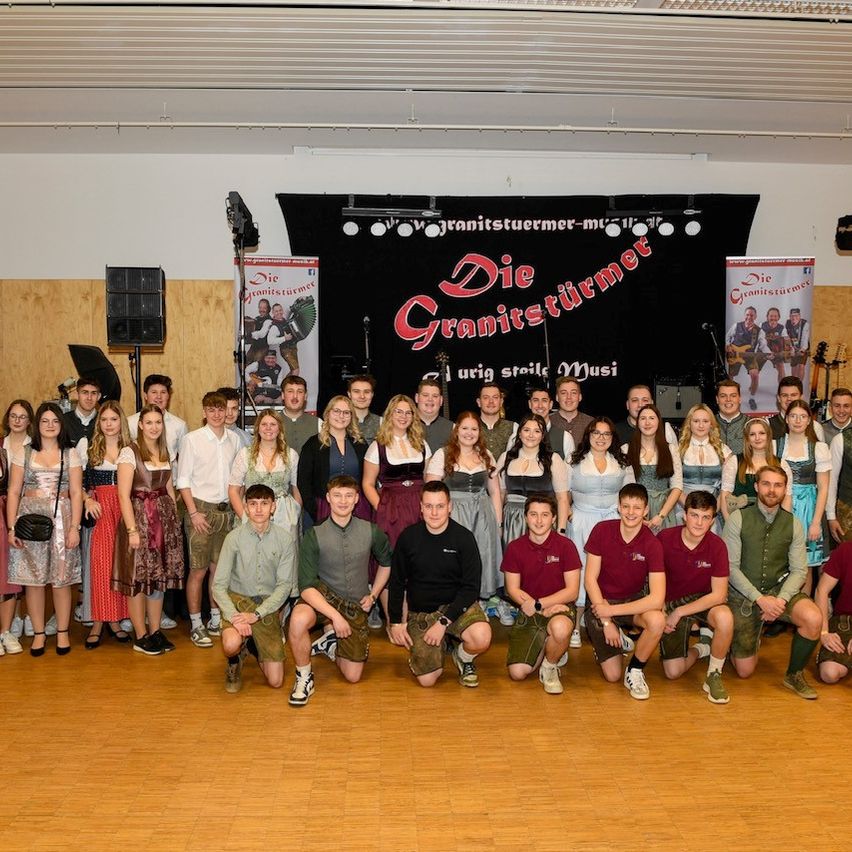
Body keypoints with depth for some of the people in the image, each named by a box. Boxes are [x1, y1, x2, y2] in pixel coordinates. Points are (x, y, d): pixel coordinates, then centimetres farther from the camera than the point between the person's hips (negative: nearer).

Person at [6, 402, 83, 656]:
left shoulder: (71, 454, 6)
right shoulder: (24, 453, 7)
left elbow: (76, 493, 2)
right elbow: (13, 492, 4)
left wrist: (74, 528, -7)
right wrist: (11, 528, -3)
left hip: (61, 519, -1)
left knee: (61, 579, 1)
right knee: (33, 579, 2)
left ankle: (62, 632, 13)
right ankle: (38, 633, 13)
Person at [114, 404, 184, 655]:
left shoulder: (165, 453, 12)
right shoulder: (129, 452, -8)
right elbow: (124, 495, -12)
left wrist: (175, 520, 11)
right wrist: (132, 530, -17)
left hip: (164, 517, 6)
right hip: (139, 515, -6)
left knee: (159, 577, 10)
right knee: (139, 578, -1)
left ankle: (156, 631, 19)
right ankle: (141, 637, 9)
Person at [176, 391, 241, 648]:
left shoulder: (234, 439, 7)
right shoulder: (192, 439, -4)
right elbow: (183, 480, -4)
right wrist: (194, 512, -10)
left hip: (226, 510, 4)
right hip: (202, 509, -4)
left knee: (219, 568, 10)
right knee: (199, 569, -2)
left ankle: (216, 620, 21)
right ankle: (196, 625, 7)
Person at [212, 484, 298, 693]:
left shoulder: (284, 539, -6)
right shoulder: (234, 538, -8)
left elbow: (285, 585, -7)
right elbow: (219, 585, -7)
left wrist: (256, 615, -18)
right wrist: (234, 617, -23)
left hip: (268, 607, 1)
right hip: (238, 600, -1)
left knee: (276, 681, -2)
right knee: (232, 644, -35)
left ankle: (254, 646, 31)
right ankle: (235, 662, 5)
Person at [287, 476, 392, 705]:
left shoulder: (371, 532, -6)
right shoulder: (314, 535, -14)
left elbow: (386, 562, 15)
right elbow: (306, 586, -20)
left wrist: (373, 595, 6)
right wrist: (335, 615, -31)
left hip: (355, 606, 3)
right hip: (323, 595, -2)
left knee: (353, 676, 1)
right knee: (299, 620, -38)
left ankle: (331, 642, 32)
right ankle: (304, 678, -13)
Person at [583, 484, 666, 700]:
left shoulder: (652, 544, -17)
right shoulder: (602, 530, -15)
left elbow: (657, 599, -26)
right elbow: (590, 580, -11)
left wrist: (612, 611, -26)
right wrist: (606, 621, -15)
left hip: (634, 600, 1)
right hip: (601, 601, 0)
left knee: (657, 621, -34)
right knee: (612, 675, -10)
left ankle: (635, 671, -7)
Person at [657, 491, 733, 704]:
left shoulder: (717, 546, -17)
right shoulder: (665, 539, -17)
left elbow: (719, 595, -18)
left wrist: (679, 613, -21)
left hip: (703, 600, 0)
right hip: (671, 602, 0)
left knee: (725, 618, -36)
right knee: (673, 671, -9)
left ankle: (714, 676, -11)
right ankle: (702, 648, 26)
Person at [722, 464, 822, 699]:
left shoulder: (793, 524, 0)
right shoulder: (738, 519, -8)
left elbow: (799, 570, -2)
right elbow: (731, 567, -11)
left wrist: (781, 600, -19)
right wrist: (760, 599, -20)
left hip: (779, 590, 2)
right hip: (743, 594, -2)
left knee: (813, 619, -30)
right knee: (745, 671, -1)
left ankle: (794, 675, -4)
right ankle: (751, 640, 37)